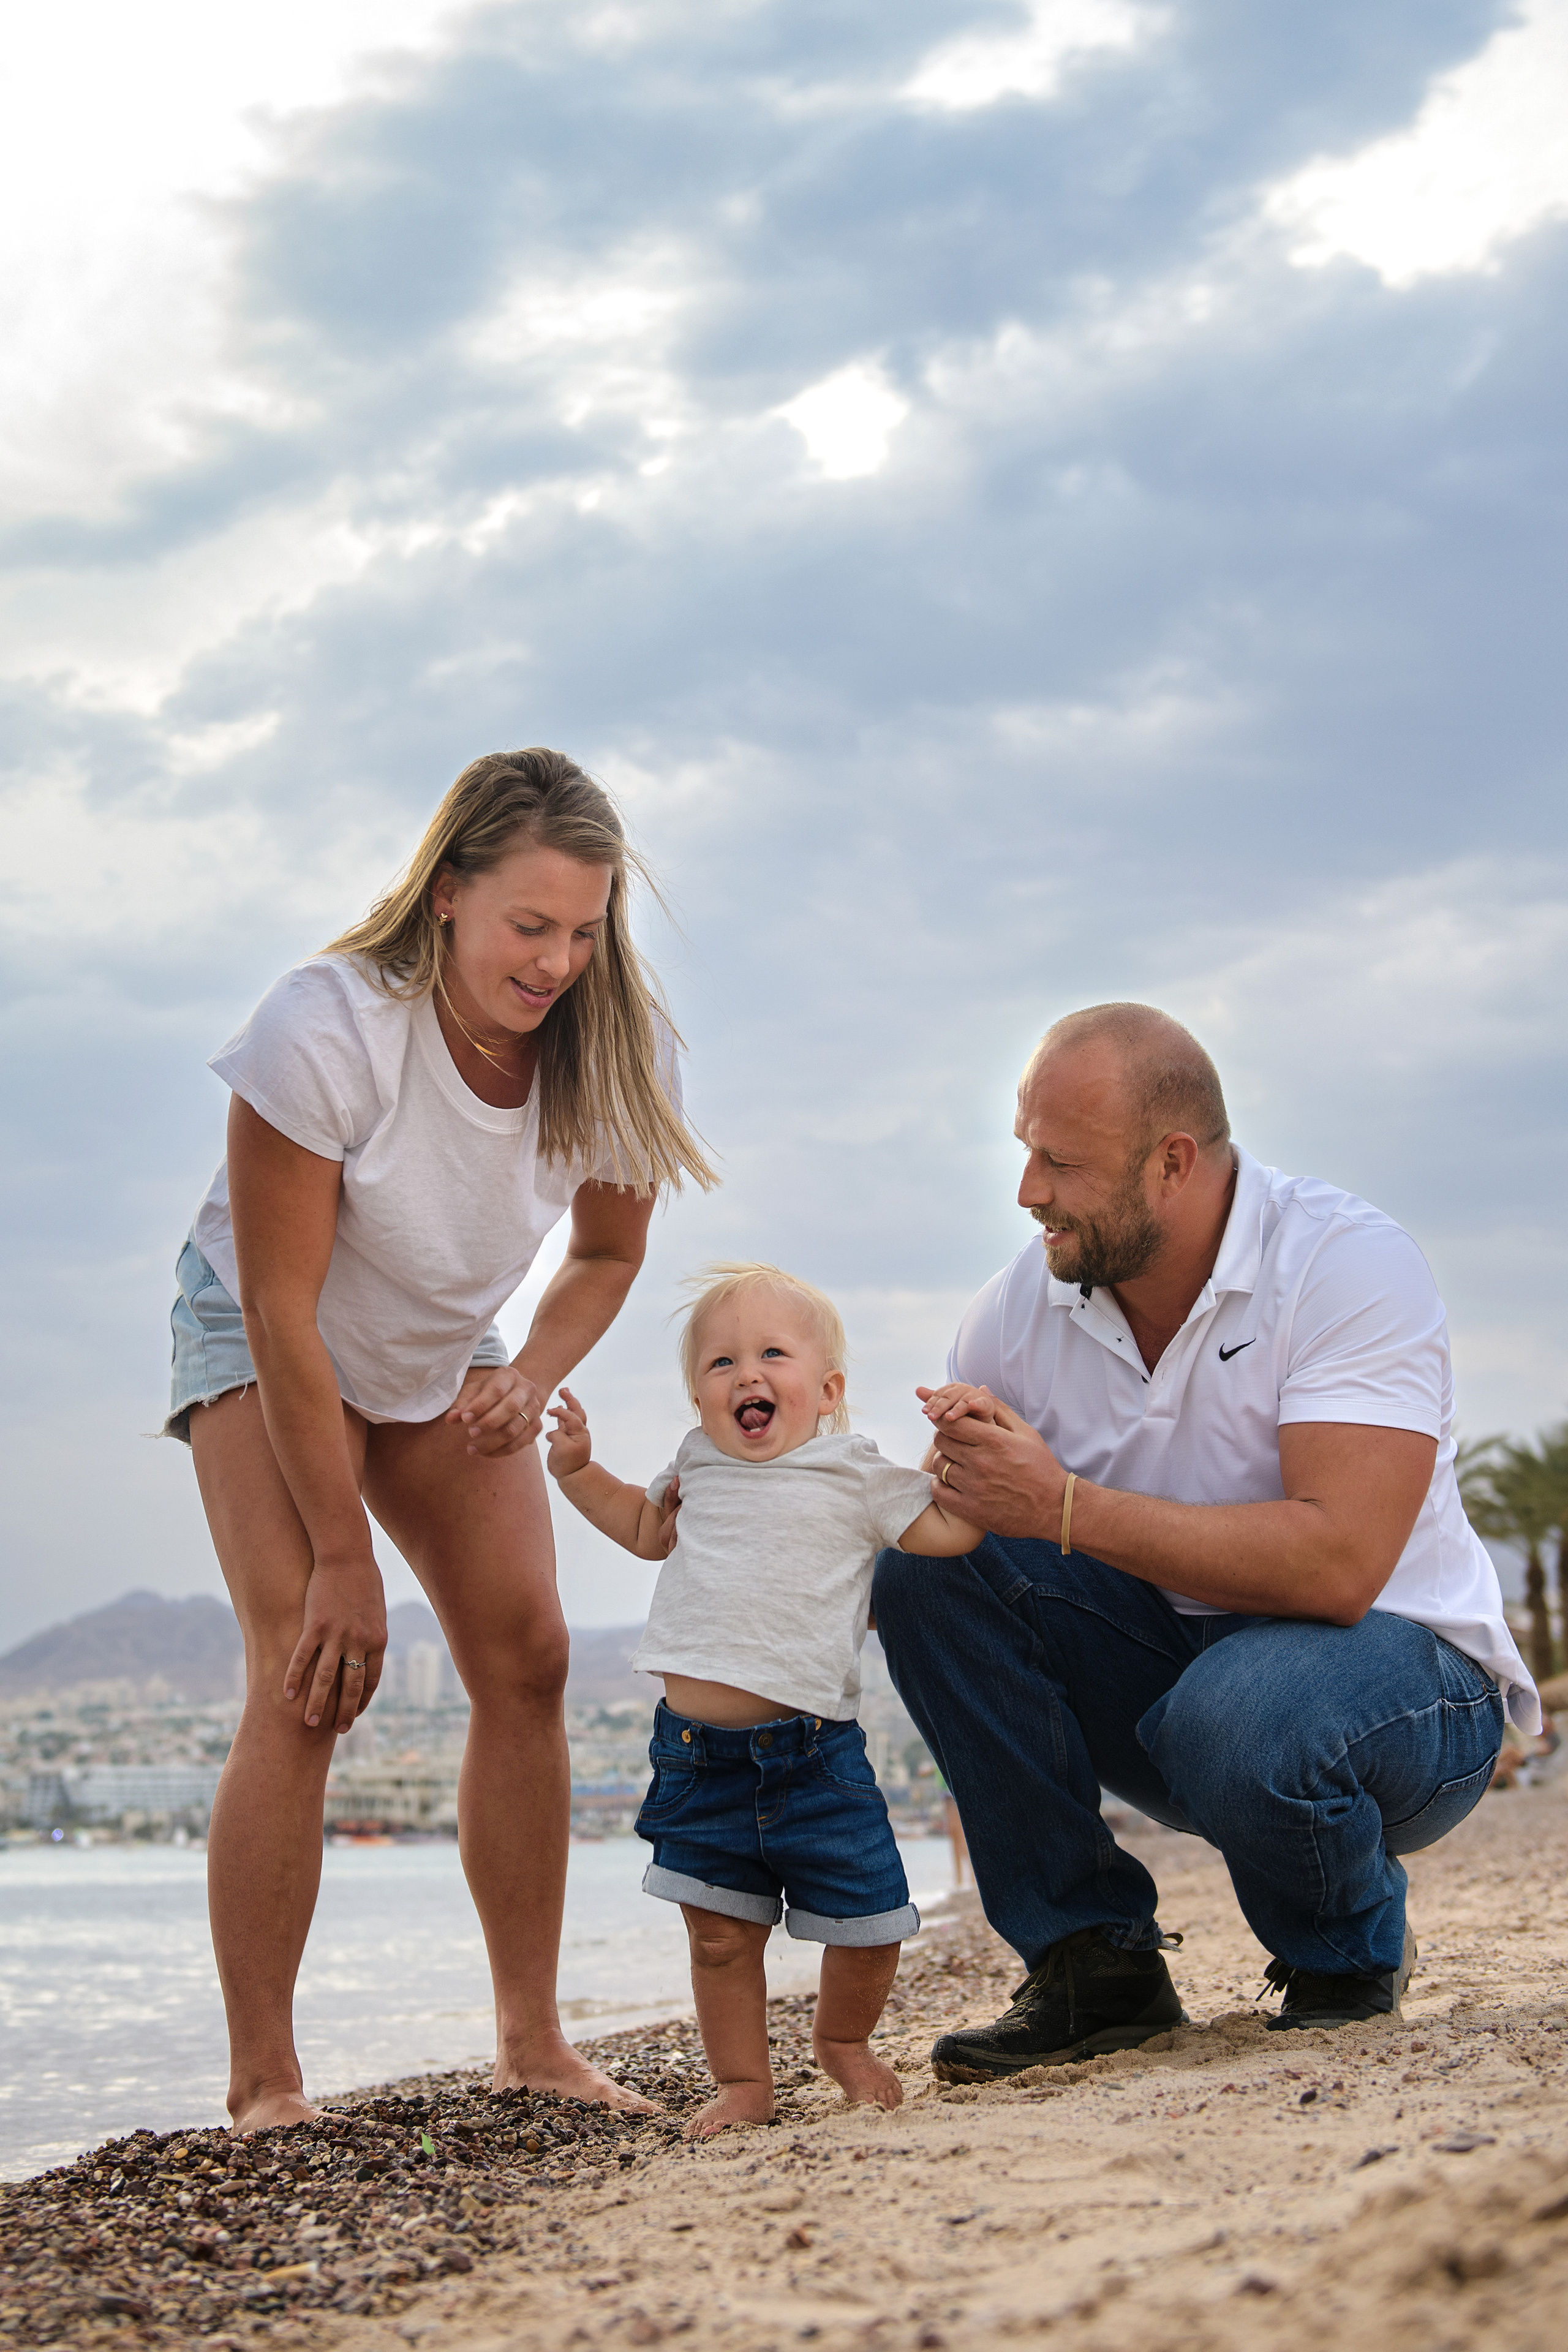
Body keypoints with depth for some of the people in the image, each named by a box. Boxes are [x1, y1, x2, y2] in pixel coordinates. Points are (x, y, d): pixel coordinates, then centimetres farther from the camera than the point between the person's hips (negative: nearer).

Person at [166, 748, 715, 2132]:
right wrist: (344, 1555, -25)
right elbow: (283, 1312, -27)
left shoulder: (614, 1048, -19)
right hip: (264, 1341, -4)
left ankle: (532, 2043, -1)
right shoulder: (329, 1028, -32)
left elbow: (607, 1253, 0)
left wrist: (532, 1381, -22)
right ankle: (263, 2085, -18)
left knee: (525, 1653, -10)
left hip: (444, 1358, 5)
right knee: (307, 1678, -21)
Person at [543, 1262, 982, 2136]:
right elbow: (645, 1529, 32)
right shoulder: (698, 1466, 13)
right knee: (721, 1934, 5)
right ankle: (744, 2082, 21)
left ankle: (843, 2039, 28)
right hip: (699, 1750, 3)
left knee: (868, 1924, 0)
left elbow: (950, 1529, -1)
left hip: (812, 1750, -3)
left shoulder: (855, 1475, 0)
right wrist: (580, 1469, 22)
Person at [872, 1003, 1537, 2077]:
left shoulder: (1350, 1263, -22)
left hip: (1403, 1672, -5)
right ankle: (1095, 1960, -8)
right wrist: (968, 1469, -23)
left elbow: (1337, 1565, -32)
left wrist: (1065, 1506, -32)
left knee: (1236, 1712, -39)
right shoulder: (1020, 1309, -5)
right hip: (1169, 1666, 5)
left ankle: (1352, 1958, -3)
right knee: (926, 1566, -17)